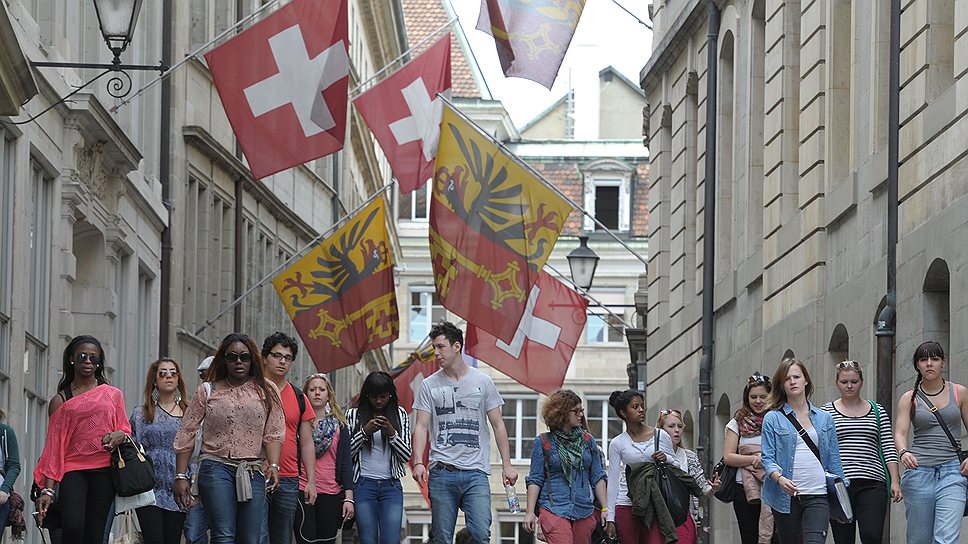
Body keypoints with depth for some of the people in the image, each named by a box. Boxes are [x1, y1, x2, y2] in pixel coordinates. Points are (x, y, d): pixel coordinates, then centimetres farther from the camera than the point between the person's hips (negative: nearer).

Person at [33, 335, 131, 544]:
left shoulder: (113, 395, 13)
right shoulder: (60, 401, 9)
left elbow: (126, 429, 20)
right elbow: (53, 446, 4)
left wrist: (120, 435, -7)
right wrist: (48, 489, -5)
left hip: (104, 469, 1)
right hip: (73, 470, -1)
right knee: (72, 527, -22)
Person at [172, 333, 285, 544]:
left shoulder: (265, 392, 11)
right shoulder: (208, 391, 9)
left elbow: (273, 434, 7)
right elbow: (186, 434, 9)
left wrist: (273, 465, -9)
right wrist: (180, 476, 3)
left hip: (252, 471, 2)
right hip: (216, 467, -2)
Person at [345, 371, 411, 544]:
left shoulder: (400, 415, 10)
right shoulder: (353, 415, 6)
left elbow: (406, 456, 6)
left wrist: (391, 433, -10)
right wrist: (365, 432, -12)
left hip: (391, 486, 1)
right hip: (363, 485, -1)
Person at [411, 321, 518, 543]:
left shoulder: (482, 382, 8)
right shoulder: (430, 385, 8)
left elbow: (497, 425, 10)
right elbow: (421, 427, 3)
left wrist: (507, 465, 3)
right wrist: (418, 462, -12)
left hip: (476, 473, -1)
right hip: (441, 473, 1)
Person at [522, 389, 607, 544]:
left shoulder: (587, 440, 12)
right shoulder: (543, 442, 3)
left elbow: (597, 478, 14)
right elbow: (535, 480, 3)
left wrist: (605, 509, 8)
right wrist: (530, 512, -3)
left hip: (584, 511, 4)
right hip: (554, 509, -4)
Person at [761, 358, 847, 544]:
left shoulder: (824, 419, 13)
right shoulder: (773, 419, 6)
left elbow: (834, 460, 15)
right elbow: (768, 458, -2)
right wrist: (780, 478, -21)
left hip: (818, 496, 0)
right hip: (786, 497, 0)